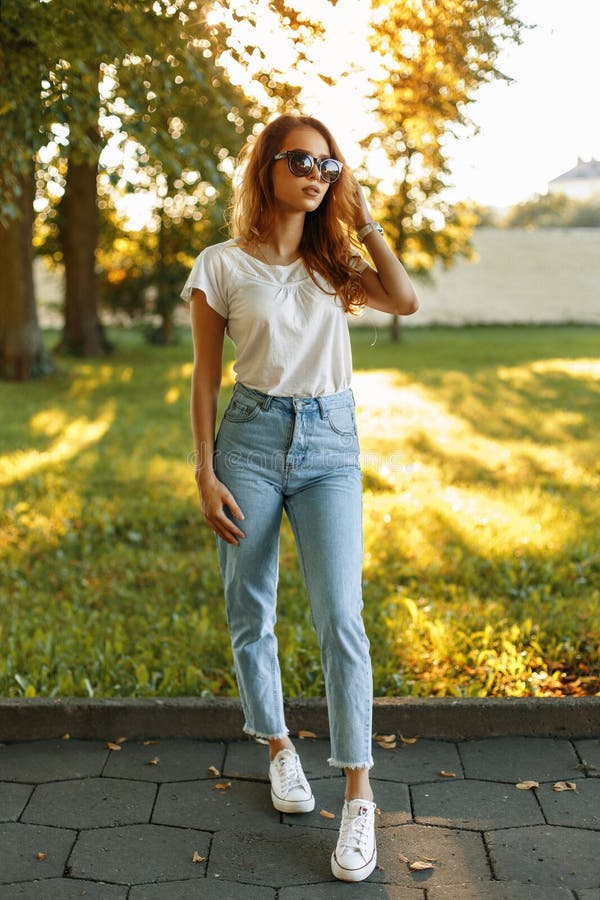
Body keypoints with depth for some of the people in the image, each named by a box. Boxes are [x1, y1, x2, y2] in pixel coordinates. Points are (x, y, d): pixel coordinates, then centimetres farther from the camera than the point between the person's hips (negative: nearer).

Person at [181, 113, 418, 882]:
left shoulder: (335, 261, 8)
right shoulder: (221, 266, 0)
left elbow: (405, 302, -11)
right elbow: (205, 377, 1)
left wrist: (363, 218, -5)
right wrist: (205, 476, -4)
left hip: (330, 444, 1)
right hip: (251, 438, -1)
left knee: (339, 617, -8)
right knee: (250, 615, 8)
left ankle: (359, 797, -1)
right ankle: (280, 748, 31)